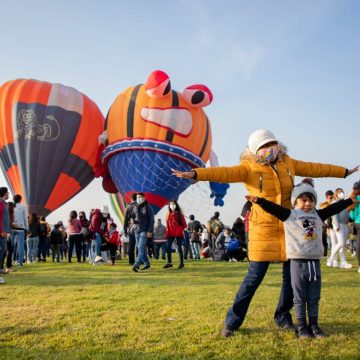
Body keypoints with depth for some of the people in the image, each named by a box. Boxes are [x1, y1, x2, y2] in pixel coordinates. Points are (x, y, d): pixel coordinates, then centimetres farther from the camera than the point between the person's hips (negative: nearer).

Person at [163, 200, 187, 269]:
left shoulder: (179, 214, -4)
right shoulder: (168, 214, 7)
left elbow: (184, 225, -4)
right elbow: (167, 225, 9)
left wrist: (179, 230, -14)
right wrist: (167, 233, 2)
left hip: (178, 234, -3)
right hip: (171, 234, 3)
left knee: (179, 248, 1)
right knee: (168, 247, -5)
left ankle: (181, 263, 12)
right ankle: (169, 263, 4)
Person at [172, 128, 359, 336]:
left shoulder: (288, 163, 7)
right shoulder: (249, 168, -7)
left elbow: (313, 168, 19)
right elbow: (225, 173, -22)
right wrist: (195, 174, -38)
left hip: (289, 228, 5)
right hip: (264, 231, -4)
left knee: (291, 276, 10)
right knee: (254, 277, -4)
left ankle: (283, 318, 30)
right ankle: (233, 321, 10)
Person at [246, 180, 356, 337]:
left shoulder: (318, 215, 12)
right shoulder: (289, 215, -2)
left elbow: (335, 207, 19)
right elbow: (273, 207, -12)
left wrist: (351, 200, 24)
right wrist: (259, 200, -26)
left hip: (315, 263, 4)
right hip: (298, 263, -4)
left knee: (314, 298, 12)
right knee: (300, 298, 5)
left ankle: (314, 325, 22)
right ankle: (302, 327, 14)